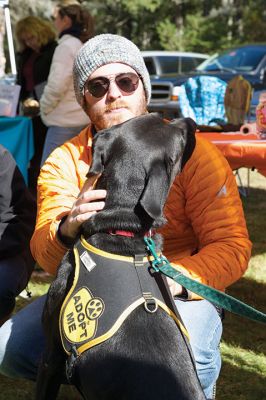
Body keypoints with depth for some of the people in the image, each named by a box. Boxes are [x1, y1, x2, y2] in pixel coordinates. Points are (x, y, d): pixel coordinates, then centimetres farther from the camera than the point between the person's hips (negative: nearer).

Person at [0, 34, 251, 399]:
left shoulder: (192, 151, -10)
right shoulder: (65, 161, -1)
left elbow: (232, 247, -12)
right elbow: (44, 254, -9)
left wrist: (172, 280, -31)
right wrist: (67, 229, -34)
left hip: (181, 292, -3)